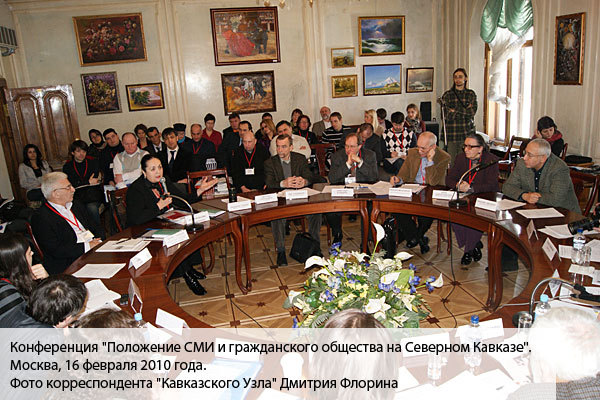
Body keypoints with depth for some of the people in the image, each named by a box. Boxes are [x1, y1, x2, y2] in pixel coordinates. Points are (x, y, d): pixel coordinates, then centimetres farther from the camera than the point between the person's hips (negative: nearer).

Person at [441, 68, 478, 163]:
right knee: (452, 161, -3)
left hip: (468, 133, 1)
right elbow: (448, 115, -5)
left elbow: (473, 111, -4)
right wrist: (465, 110, -4)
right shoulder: (447, 95, 6)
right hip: (452, 133, -1)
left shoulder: (471, 94, 11)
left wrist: (456, 110, -6)